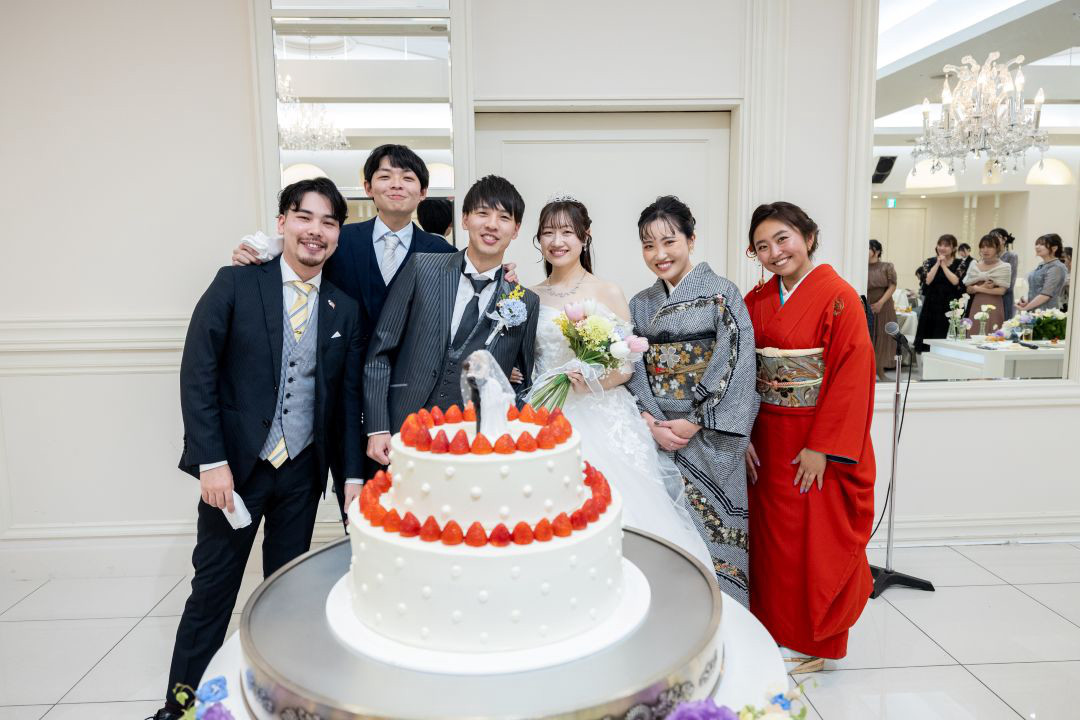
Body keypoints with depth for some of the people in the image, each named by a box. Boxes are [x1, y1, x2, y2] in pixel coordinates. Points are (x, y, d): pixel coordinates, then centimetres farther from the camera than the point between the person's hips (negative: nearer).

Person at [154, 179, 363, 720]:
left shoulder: (345, 310, 3)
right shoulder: (236, 284, -6)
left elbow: (349, 396, 5)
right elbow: (197, 373, -8)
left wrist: (353, 473, 0)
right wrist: (211, 460, -13)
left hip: (303, 471, 3)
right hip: (235, 463, -2)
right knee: (213, 586, 9)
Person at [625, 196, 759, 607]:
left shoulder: (722, 294, -5)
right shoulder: (640, 305, 10)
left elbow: (736, 366, -11)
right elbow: (635, 371, 6)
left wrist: (694, 422, -14)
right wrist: (652, 422, -8)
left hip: (707, 438, -4)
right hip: (656, 435, 4)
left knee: (709, 527, 3)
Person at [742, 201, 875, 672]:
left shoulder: (839, 297, -10)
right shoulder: (756, 301, 6)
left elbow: (852, 377, -15)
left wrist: (823, 447, -18)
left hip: (821, 444, -5)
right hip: (768, 443, 5)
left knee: (819, 540, 5)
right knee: (772, 536, 13)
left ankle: (816, 642, 25)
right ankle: (775, 631, 31)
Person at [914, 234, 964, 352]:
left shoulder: (959, 264, 4)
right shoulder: (930, 262, 7)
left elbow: (955, 281, -12)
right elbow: (927, 280, -8)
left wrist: (944, 265, -7)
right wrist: (938, 263, -7)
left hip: (950, 307, -2)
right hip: (931, 305, 2)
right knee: (926, 342, 2)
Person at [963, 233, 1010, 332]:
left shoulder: (1004, 267, 0)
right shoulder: (974, 266, 11)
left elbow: (1002, 290, -8)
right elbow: (968, 289, 6)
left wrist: (978, 288, -7)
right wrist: (983, 286, -13)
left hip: (994, 307, -3)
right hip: (976, 306, 3)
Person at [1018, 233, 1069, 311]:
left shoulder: (1057, 268, -10)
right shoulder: (1041, 265, 13)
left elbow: (1046, 295, -17)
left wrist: (1026, 307, -12)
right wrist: (1025, 302, 2)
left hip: (1046, 312, -7)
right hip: (1032, 311, 7)